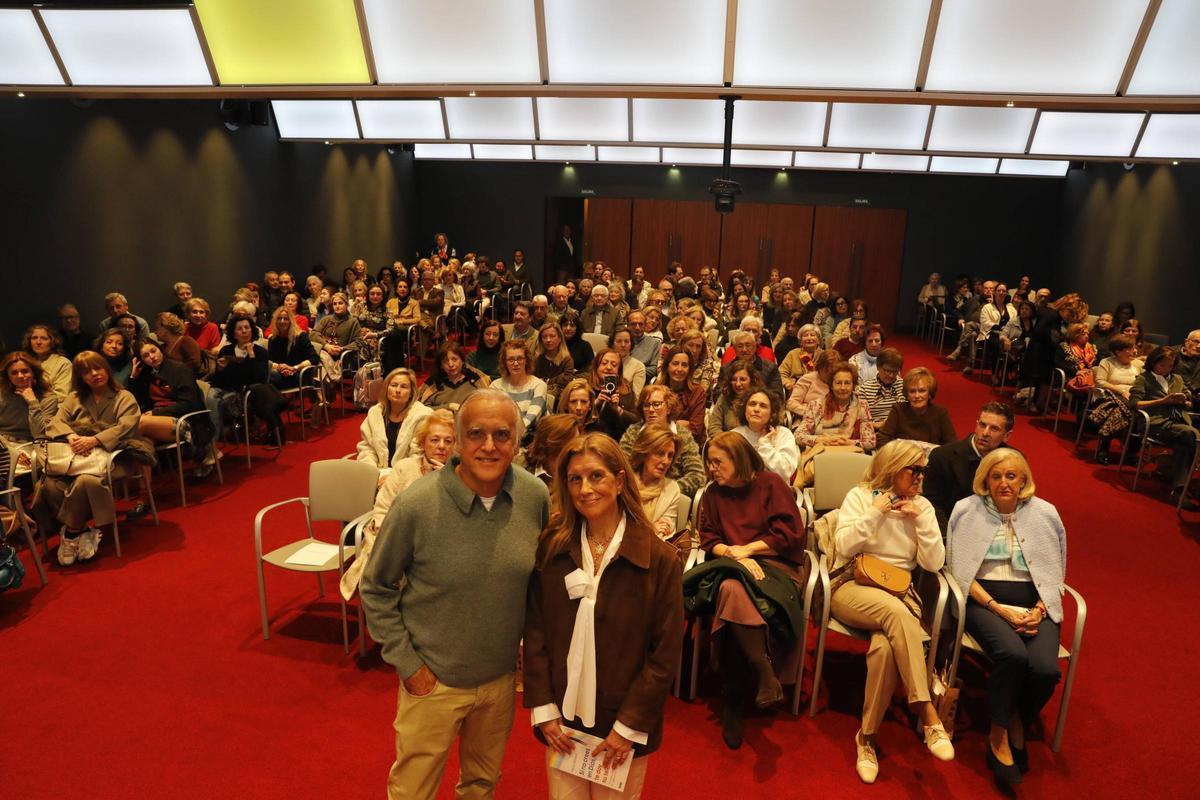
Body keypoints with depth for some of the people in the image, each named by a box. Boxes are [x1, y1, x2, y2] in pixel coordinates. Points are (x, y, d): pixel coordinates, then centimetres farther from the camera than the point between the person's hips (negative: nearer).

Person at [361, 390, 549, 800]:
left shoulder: (536, 496, -13)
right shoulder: (417, 504, -22)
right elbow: (376, 588, -9)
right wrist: (407, 663, -10)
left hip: (502, 677, 3)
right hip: (433, 681, -3)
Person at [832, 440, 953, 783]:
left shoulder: (922, 506, 10)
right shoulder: (860, 496, 2)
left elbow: (933, 563, 2)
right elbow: (844, 547, -9)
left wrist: (921, 519, -8)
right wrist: (875, 512, -13)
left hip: (899, 592, 2)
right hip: (851, 588, -2)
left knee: (885, 646, -32)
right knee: (895, 611, -37)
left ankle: (867, 736, -17)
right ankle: (928, 716, -33)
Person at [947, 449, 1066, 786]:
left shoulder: (1045, 513, 8)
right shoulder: (967, 510, 1)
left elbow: (1056, 572, 10)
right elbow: (960, 570, -2)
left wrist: (1039, 610, -7)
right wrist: (1000, 608, -13)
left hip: (1034, 603, 2)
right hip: (983, 599, -2)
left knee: (1045, 669, -25)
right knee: (1012, 654, -31)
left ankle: (1017, 726, 7)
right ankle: (999, 735, -6)